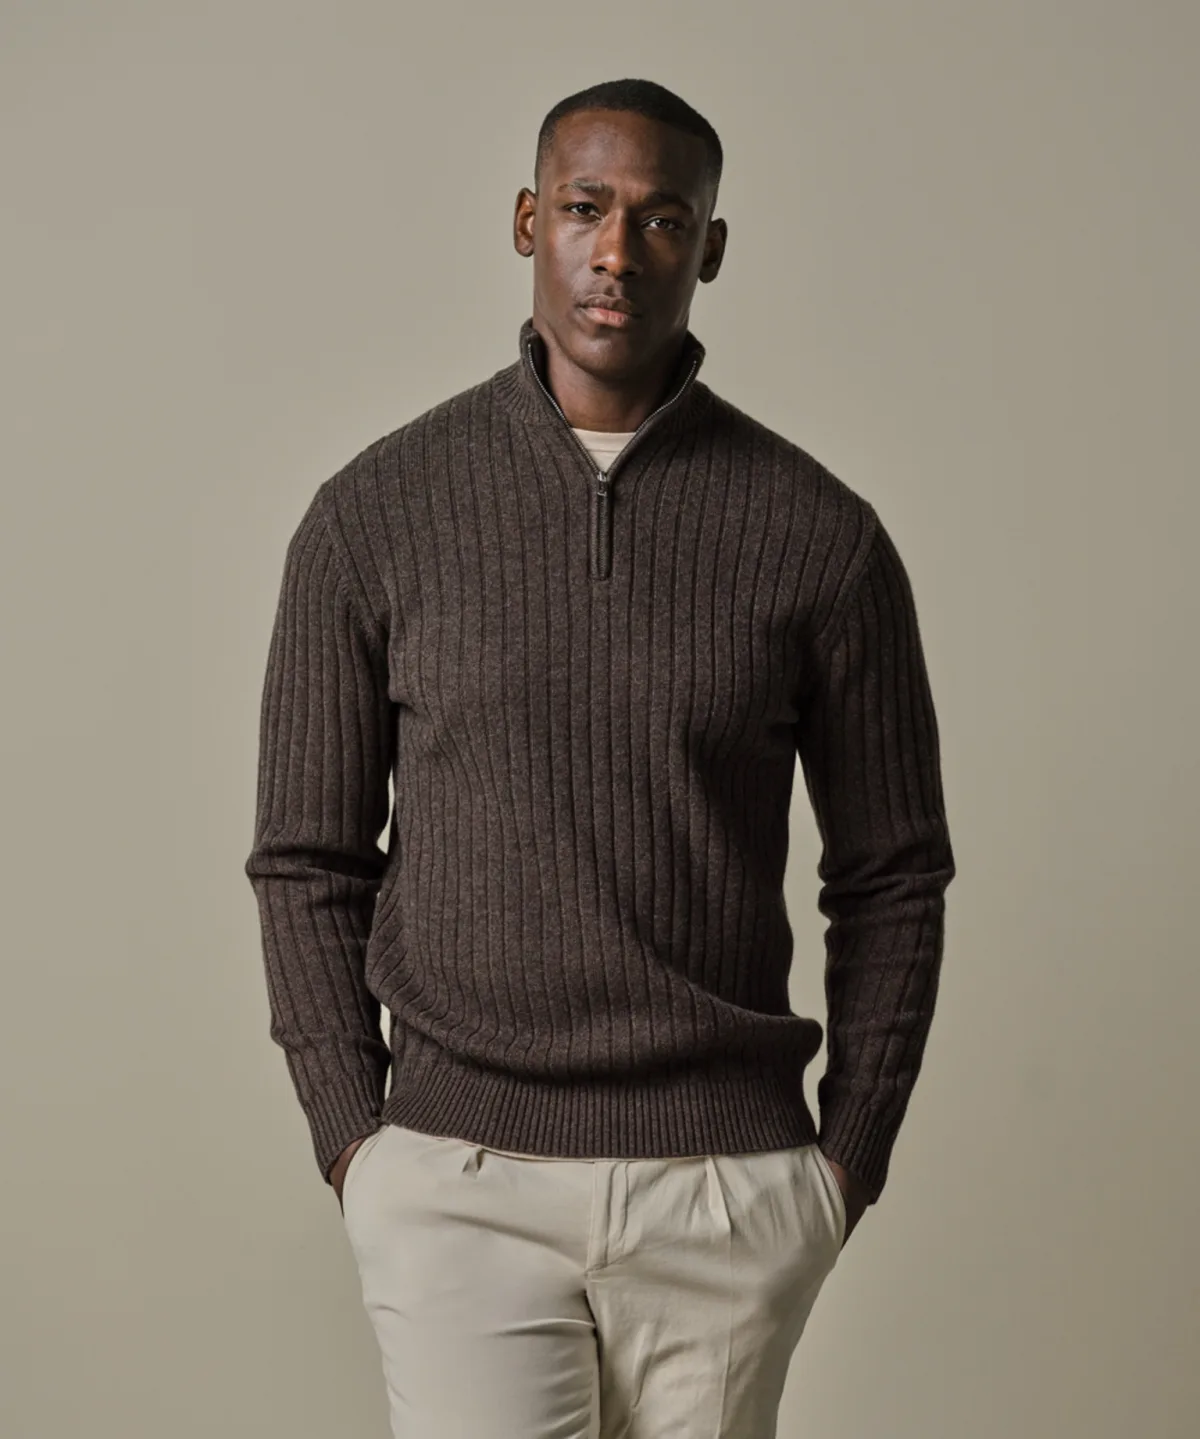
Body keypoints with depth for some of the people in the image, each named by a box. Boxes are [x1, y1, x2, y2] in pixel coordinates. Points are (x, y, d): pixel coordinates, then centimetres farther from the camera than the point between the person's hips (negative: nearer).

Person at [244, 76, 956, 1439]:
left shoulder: (821, 532, -1)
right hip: (460, 1182, -1)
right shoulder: (373, 514, 0)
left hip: (728, 1185, 1)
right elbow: (307, 859, 5)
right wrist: (352, 1136, -2)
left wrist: (850, 1154, 2)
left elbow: (891, 873, 7)